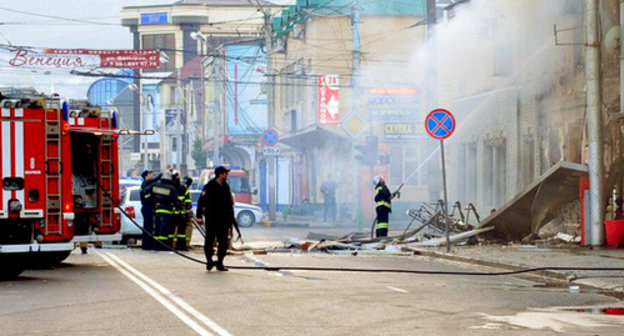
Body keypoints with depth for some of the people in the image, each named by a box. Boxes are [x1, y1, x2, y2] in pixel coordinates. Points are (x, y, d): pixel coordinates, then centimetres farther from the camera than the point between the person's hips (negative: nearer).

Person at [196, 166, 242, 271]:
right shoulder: (210, 186, -9)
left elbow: (229, 203, 20)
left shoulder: (226, 187, 12)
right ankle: (209, 261, 7)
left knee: (223, 243, 4)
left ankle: (220, 263, 11)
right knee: (209, 240, -1)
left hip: (223, 219, 6)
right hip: (211, 219, -6)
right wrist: (199, 216, -17)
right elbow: (201, 201, -11)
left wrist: (231, 218, 17)